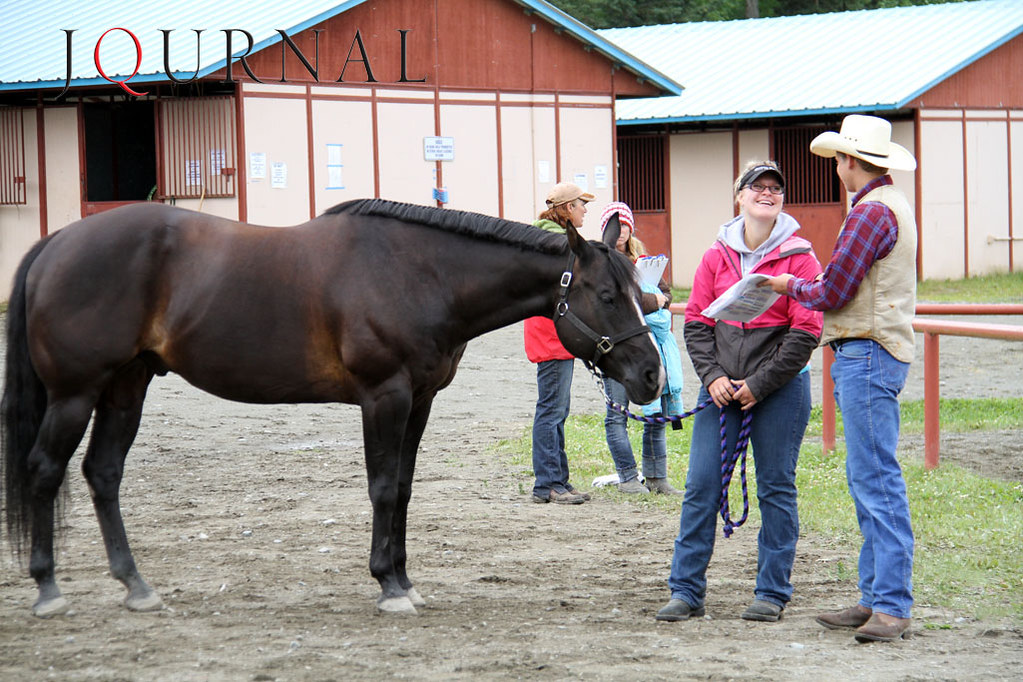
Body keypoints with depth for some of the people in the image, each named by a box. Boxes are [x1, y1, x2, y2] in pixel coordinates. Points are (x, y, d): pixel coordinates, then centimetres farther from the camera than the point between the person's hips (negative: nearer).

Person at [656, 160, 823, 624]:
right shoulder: (718, 256, 6)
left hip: (779, 388, -3)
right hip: (721, 387, 3)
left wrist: (759, 385, -10)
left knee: (776, 489, 3)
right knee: (701, 486, 1)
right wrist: (712, 375, -5)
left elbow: (806, 332, -8)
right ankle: (686, 591, 7)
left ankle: (772, 592, 12)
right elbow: (696, 321, 9)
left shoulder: (798, 257, -4)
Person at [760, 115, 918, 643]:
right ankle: (875, 598, 16)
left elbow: (833, 293, -15)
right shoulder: (893, 205, 18)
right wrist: (812, 284, 19)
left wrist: (791, 287, 3)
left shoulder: (872, 212, -14)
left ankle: (893, 605, -13)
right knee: (867, 477, 12)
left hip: (869, 355, -11)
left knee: (876, 477, -11)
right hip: (871, 355, 11)